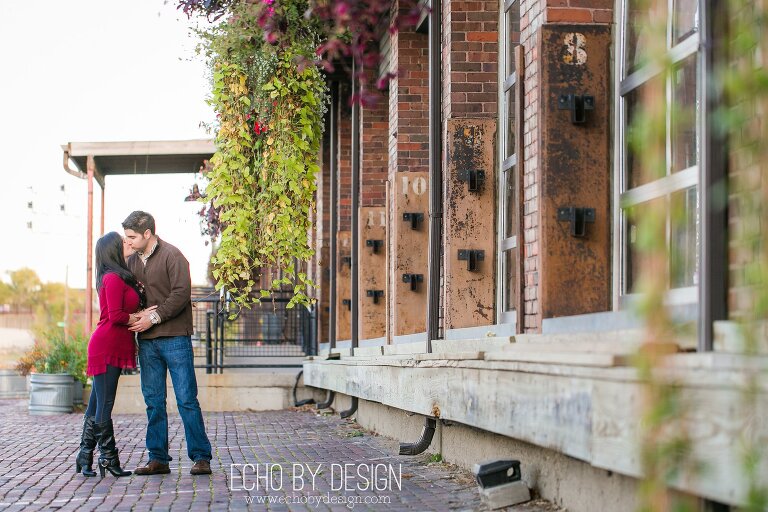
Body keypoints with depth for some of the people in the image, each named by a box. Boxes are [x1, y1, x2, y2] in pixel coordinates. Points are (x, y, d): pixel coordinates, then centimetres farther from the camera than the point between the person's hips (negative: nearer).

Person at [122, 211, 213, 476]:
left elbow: (181, 293, -14)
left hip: (174, 337, -6)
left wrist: (154, 317, -16)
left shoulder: (171, 255, -6)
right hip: (147, 342, 6)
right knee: (153, 402, 6)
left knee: (187, 399, -5)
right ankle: (158, 459, 11)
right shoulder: (131, 262, 14)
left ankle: (201, 457, -1)